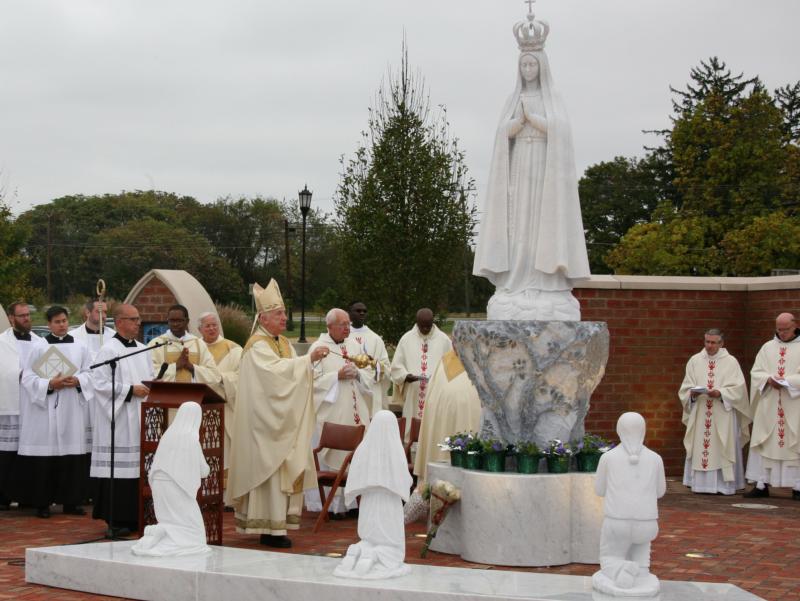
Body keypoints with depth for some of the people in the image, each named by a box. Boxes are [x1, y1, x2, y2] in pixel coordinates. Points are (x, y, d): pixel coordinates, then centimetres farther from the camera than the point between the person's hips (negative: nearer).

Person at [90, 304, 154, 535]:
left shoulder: (143, 350, 16)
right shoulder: (109, 350, -7)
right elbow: (100, 383, -13)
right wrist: (131, 390, -16)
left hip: (140, 417, 7)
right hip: (118, 418, -7)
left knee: (139, 467, 6)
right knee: (119, 468, -7)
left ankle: (135, 516, 12)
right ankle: (116, 520, -2)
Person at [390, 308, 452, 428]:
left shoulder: (443, 340, 5)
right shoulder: (406, 339, 7)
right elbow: (396, 366, 7)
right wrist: (405, 376, -13)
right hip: (413, 396, 1)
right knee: (412, 427, -1)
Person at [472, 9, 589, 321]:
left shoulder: (555, 101, 5)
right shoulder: (513, 101, 14)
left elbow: (557, 130, -11)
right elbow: (505, 132, 0)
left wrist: (528, 114, -7)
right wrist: (522, 116, -13)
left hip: (546, 173, -3)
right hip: (519, 173, 3)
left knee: (546, 225, -8)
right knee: (517, 228, -3)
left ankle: (549, 289, -9)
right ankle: (516, 288, -4)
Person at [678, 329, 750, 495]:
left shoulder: (731, 362, 2)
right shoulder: (694, 361, 9)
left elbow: (738, 387, -5)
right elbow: (685, 388, 7)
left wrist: (720, 393, -19)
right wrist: (692, 393, -14)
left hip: (723, 414, -2)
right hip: (699, 413, 2)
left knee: (723, 448, -3)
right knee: (699, 447, 0)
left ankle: (724, 484, 1)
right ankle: (700, 483, 5)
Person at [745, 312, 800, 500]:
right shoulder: (768, 347, 12)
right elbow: (756, 372, 7)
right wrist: (769, 379, -12)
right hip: (769, 406, 3)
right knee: (763, 443, 0)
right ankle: (761, 485, 2)